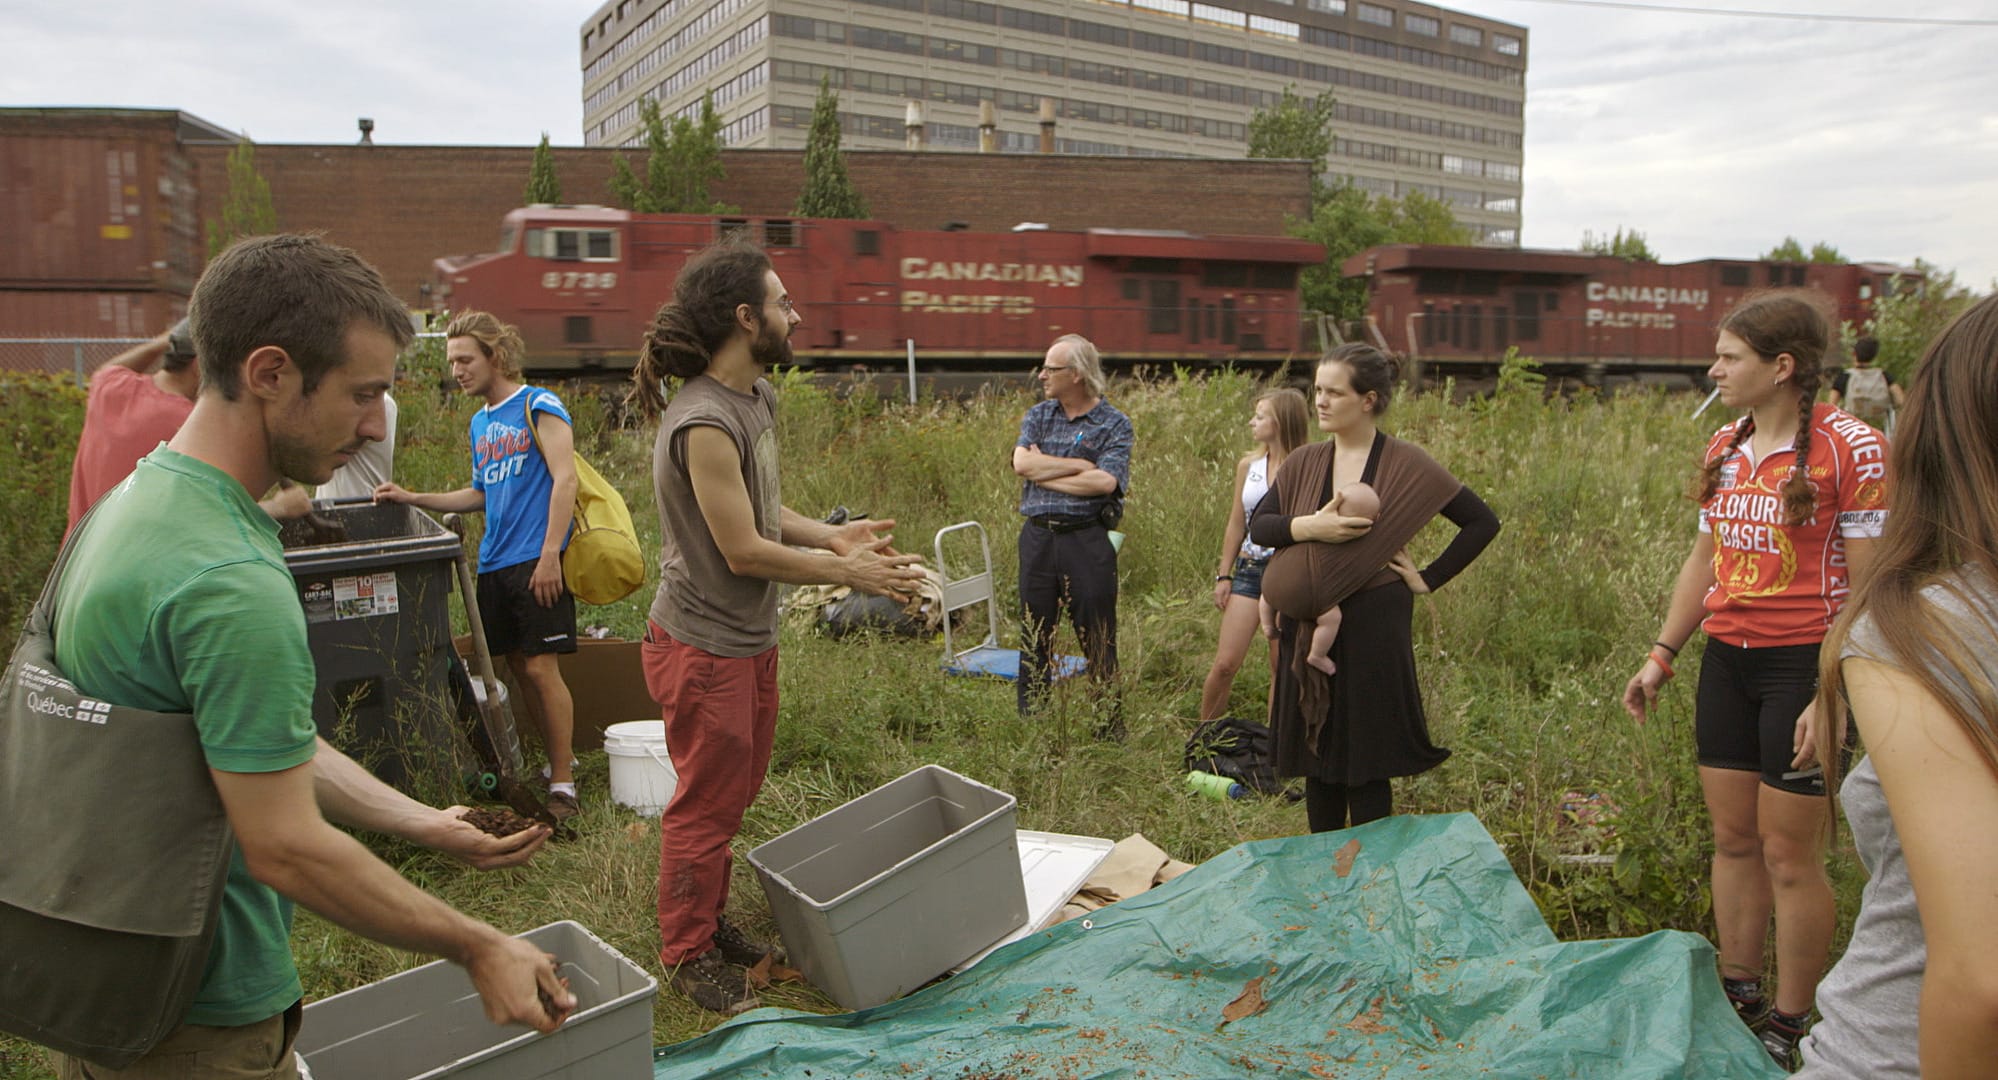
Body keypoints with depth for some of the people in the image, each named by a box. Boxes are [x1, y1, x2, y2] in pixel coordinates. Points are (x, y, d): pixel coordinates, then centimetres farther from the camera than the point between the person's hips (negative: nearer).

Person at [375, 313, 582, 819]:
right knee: (519, 668, 9)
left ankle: (563, 786, -2)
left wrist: (549, 554, -19)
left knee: (541, 668, -8)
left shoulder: (538, 406, -5)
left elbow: (565, 479, -13)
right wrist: (412, 498, 17)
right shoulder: (480, 423, 18)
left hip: (535, 559, -8)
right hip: (494, 563, 8)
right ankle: (557, 760, 20)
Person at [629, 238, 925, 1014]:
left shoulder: (759, 397, 4)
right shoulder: (703, 424, -26)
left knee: (737, 791, 21)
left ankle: (711, 921, 39)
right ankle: (688, 954, 26)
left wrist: (832, 536, -1)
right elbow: (744, 551, -23)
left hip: (750, 637, 9)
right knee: (706, 805, 7)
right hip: (704, 645, -9)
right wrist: (845, 572, -14)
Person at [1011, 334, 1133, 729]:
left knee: (1097, 637, 2)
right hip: (1037, 535, 4)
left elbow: (1105, 482, -17)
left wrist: (1044, 472, -9)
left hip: (1087, 538, -4)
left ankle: (1110, 726, 13)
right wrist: (1083, 466, -10)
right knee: (1035, 635, 10)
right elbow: (1021, 462, -7)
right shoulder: (1038, 415, 10)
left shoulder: (1114, 424, -2)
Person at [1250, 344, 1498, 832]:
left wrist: (1429, 579, -5)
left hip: (1373, 626, -4)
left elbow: (1482, 522, 0)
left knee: (1366, 759, 0)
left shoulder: (1405, 465, -3)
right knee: (1315, 755, 10)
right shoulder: (1304, 463, 8)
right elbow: (1257, 526, 2)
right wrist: (1305, 526, -17)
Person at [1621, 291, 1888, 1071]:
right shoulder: (1726, 447, 9)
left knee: (1789, 854, 2)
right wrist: (1661, 655, 14)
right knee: (1733, 838, 14)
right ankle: (1736, 996, 29)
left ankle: (1790, 1025, 18)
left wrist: (1834, 693, -19)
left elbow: (1869, 583, -14)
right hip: (1726, 661, 7)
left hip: (1803, 664, -6)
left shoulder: (1849, 448, -12)